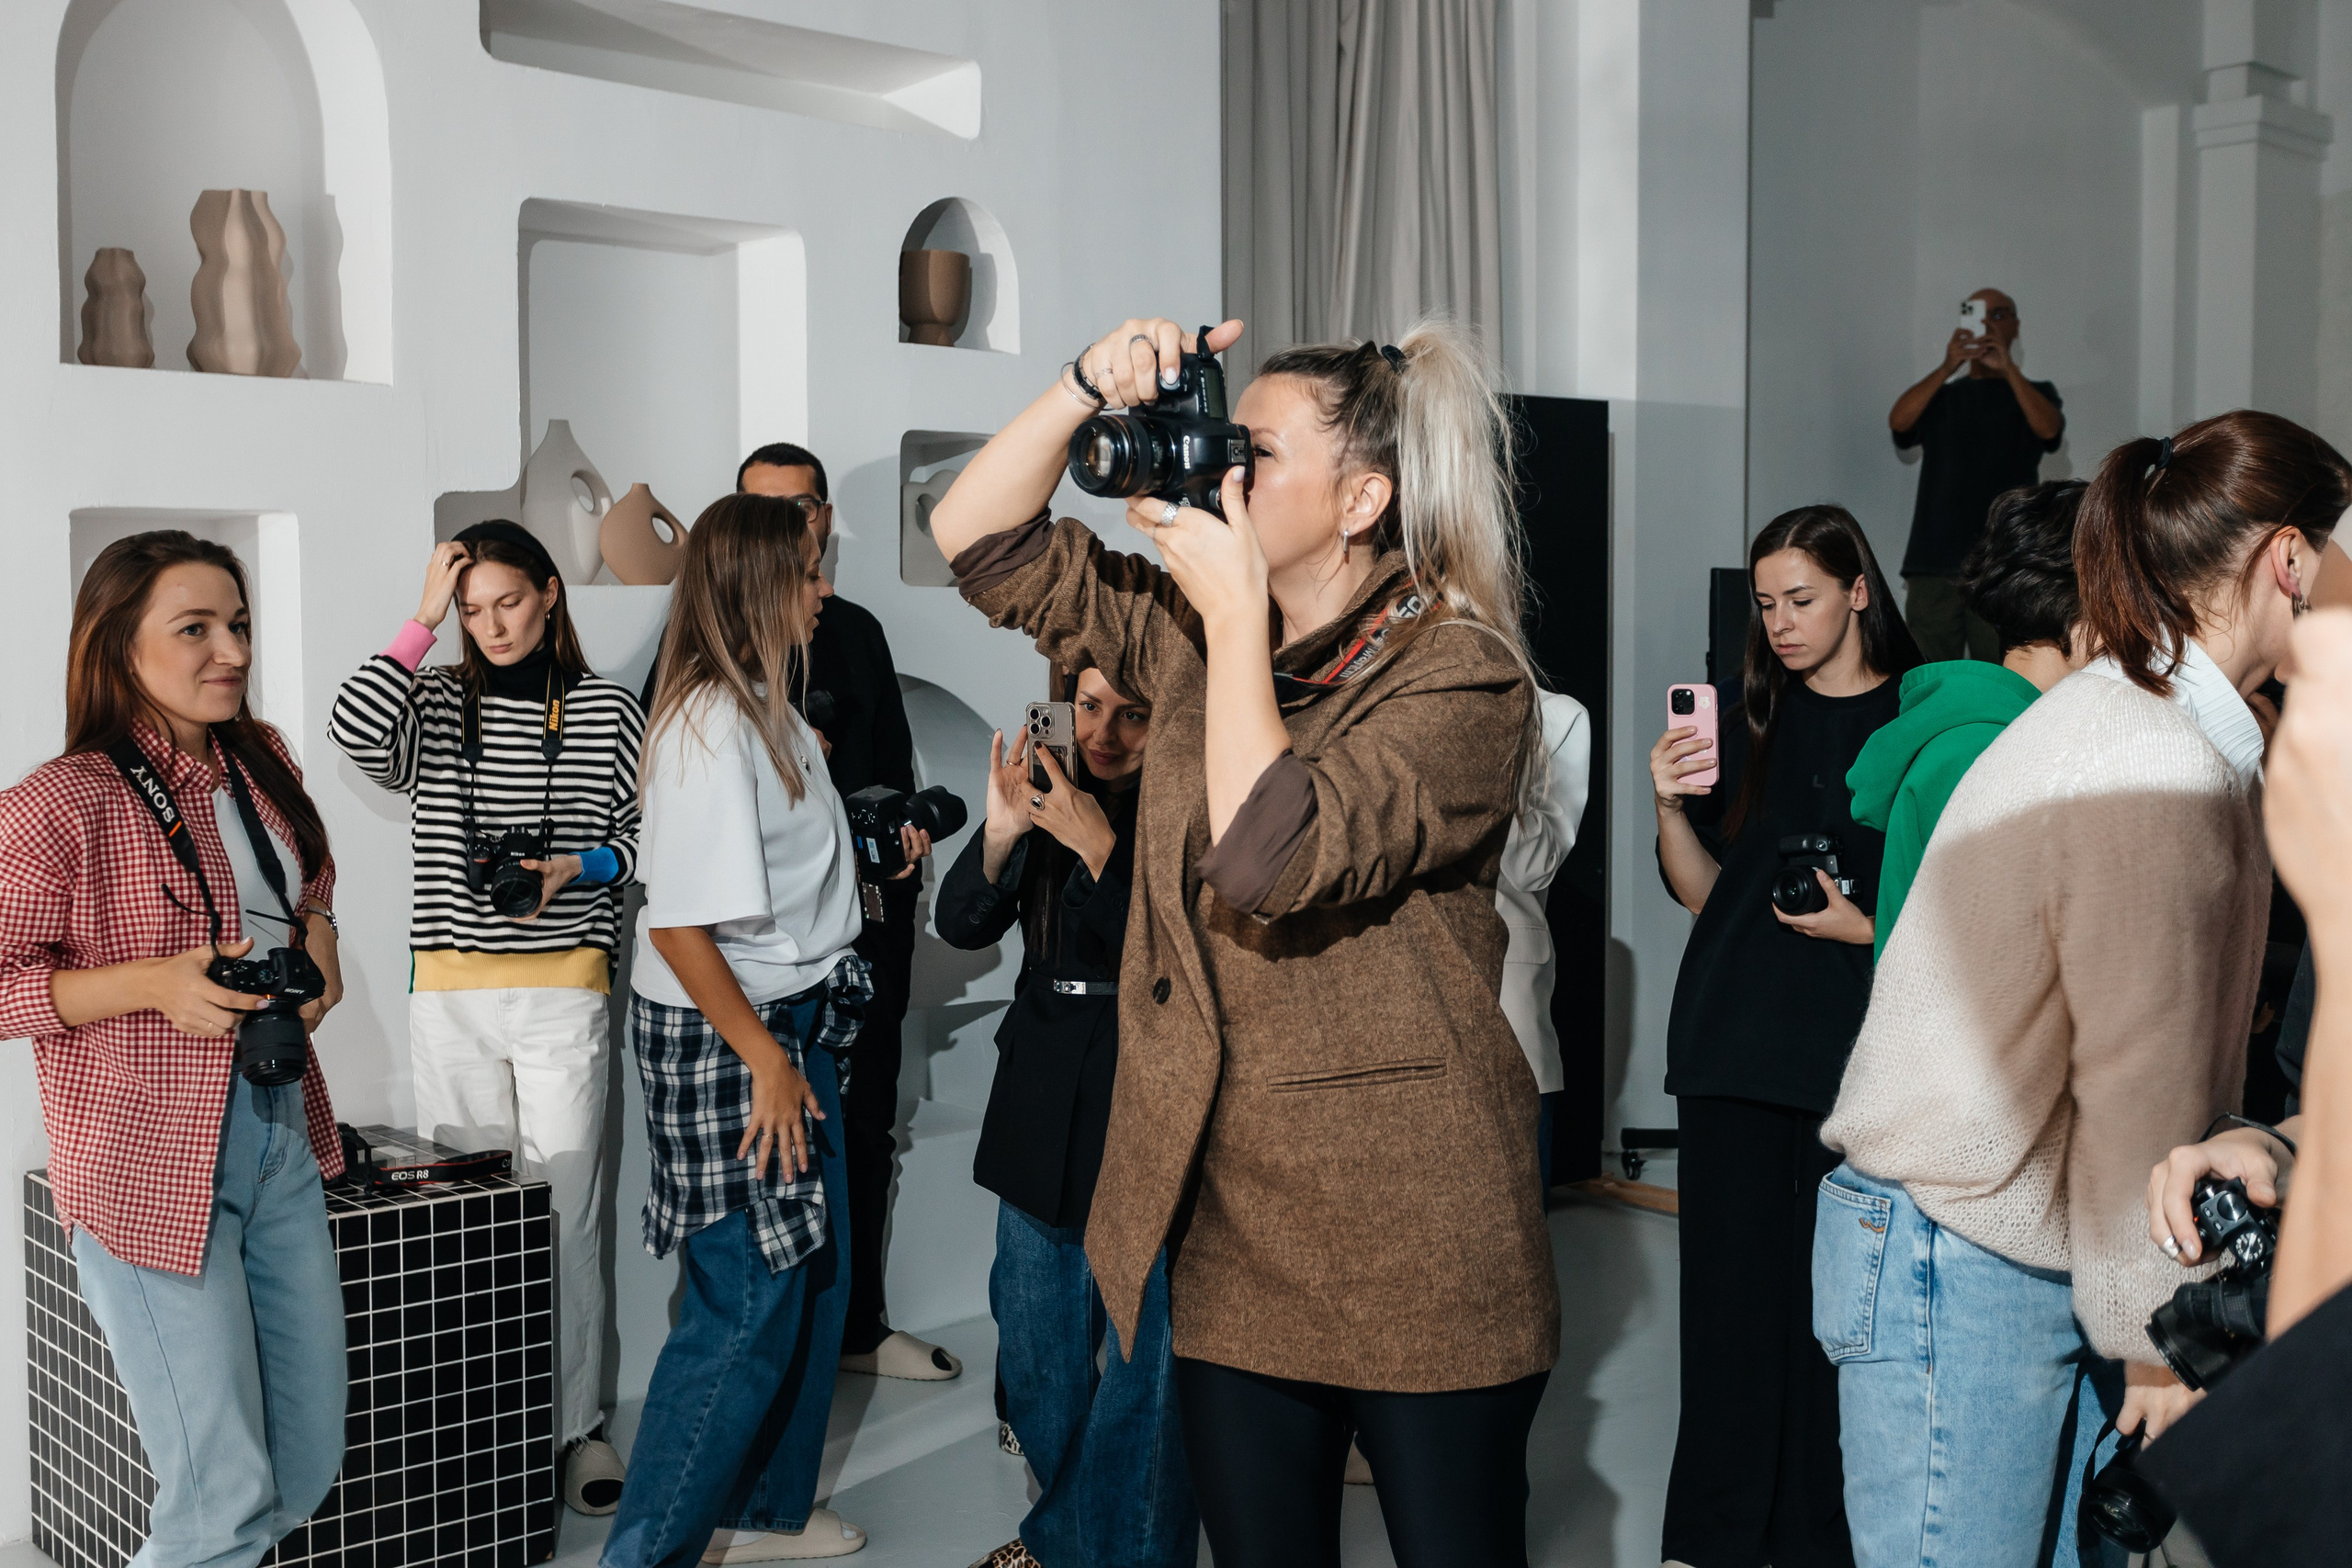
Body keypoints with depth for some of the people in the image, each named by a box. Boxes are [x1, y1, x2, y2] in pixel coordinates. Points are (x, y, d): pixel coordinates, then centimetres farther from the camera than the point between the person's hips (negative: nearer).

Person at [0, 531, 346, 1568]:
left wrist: (319, 945, 4)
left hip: (282, 1137, 8)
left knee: (311, 1464, 17)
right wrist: (155, 985, -23)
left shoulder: (262, 762, 7)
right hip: (152, 1166, -7)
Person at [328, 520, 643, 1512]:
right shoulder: (436, 702, 6)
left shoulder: (605, 711, 5)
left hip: (564, 990, -1)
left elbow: (640, 835, 9)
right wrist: (422, 618, -9)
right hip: (450, 991, 1)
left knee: (564, 1211, -1)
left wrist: (575, 869, -10)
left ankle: (580, 1424, 9)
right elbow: (354, 730, -14)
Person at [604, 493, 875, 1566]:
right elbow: (679, 926, -23)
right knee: (748, 1300, -2)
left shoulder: (769, 709, 8)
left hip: (795, 1020, 9)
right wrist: (761, 1055, -18)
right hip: (722, 1035, -9)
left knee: (814, 1275, 17)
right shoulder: (708, 725, -21)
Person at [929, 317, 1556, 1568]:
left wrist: (1239, 611, -18)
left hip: (1413, 1244, -6)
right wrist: (1093, 385, -4)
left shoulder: (1460, 674, -12)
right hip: (1230, 1230, 6)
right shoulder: (1191, 630, 9)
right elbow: (978, 537, 10)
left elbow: (1270, 860, -26)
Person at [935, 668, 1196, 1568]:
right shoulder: (1048, 788, 6)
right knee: (1035, 1343, 17)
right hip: (1044, 1099, 6)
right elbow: (960, 925, 2)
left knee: (1147, 1352, -2)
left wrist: (1099, 847, -26)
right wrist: (1000, 835, -16)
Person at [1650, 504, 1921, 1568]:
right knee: (1732, 1282, 3)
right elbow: (1703, 891, 10)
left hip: (1855, 1047, -2)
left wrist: (1863, 927, -12)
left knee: (1835, 1297, -2)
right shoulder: (1748, 715, 11)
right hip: (1738, 1038, 3)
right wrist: (1670, 809, -7)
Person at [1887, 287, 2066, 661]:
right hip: (1933, 559, 2)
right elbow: (1898, 421, -3)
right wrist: (1948, 367, -13)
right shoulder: (1940, 396, 19)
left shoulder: (2036, 393, 15)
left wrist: (2007, 366, -13)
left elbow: (2048, 428, -7)